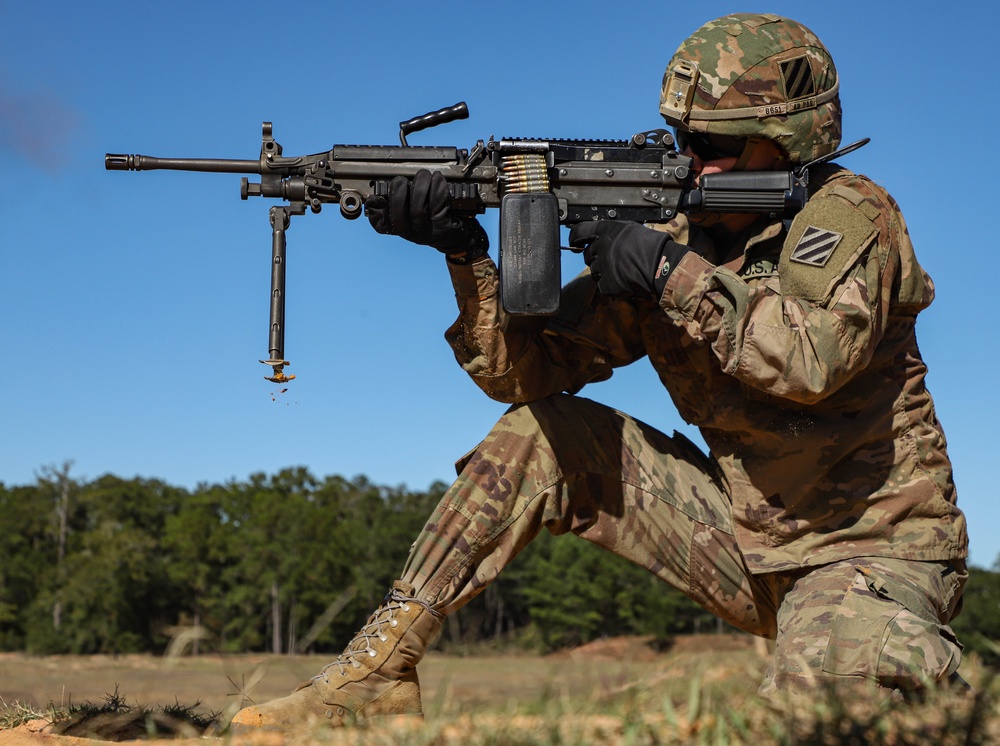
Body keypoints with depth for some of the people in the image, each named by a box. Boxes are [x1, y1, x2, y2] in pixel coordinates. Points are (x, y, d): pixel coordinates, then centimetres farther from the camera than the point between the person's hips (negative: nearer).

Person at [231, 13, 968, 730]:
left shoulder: (851, 212, -11)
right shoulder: (670, 232, 2)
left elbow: (814, 360, -31)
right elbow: (525, 370, -3)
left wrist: (673, 272, -27)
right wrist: (468, 254, -18)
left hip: (875, 546, -5)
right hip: (746, 541, 6)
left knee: (823, 685, -38)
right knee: (539, 433, -5)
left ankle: (927, 659, -1)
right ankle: (382, 669, -4)